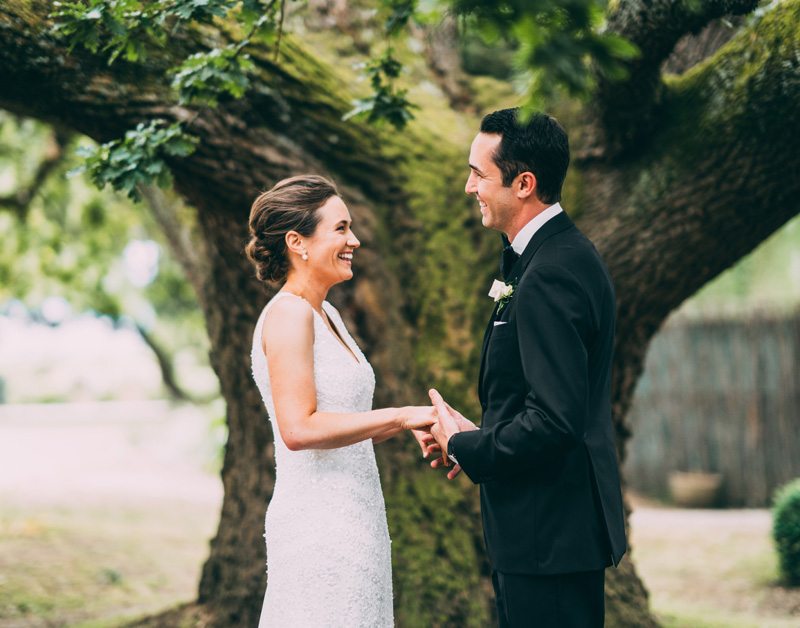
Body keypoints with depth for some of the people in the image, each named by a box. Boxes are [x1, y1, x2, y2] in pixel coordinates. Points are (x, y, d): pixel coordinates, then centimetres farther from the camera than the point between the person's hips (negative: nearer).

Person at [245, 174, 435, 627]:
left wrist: (410, 424, 2)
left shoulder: (326, 315, 15)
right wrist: (400, 416, -18)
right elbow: (299, 429, -22)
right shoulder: (288, 314, -13)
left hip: (351, 518, 9)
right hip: (318, 525, -9)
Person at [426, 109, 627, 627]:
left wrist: (466, 448, -12)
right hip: (555, 527, 10)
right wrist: (482, 436, 7)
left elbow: (554, 420, -26)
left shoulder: (549, 277, -21)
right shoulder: (566, 253, 12)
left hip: (550, 538, -10)